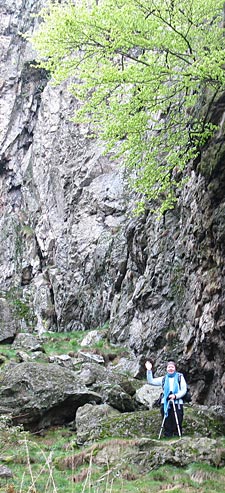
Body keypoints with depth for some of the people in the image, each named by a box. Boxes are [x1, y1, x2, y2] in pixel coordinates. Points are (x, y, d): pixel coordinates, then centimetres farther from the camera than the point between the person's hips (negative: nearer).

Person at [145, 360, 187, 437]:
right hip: (165, 404, 2)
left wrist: (175, 396, -14)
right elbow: (151, 381, 11)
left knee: (177, 425, -4)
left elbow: (184, 390, 2)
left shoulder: (180, 377, 10)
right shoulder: (163, 379, 16)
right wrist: (149, 370, -1)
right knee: (167, 425, 1)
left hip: (177, 404, -2)